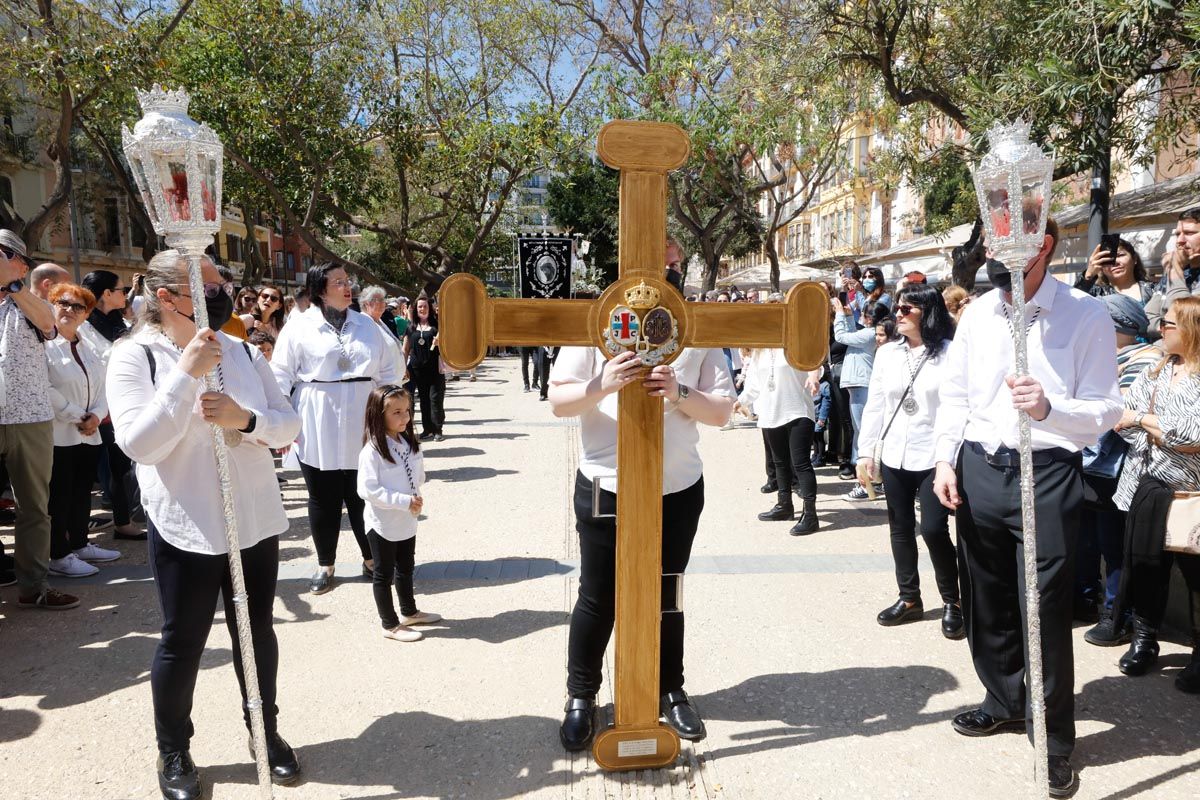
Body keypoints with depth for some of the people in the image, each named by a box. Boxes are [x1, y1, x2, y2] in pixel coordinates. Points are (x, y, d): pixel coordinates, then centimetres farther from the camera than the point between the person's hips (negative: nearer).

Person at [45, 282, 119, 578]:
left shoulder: (89, 349, 14)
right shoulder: (45, 345, -10)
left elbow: (103, 387, 11)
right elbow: (45, 389, -17)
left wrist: (97, 415, -6)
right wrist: (77, 416, -13)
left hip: (90, 434, 7)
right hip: (59, 434, -7)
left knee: (82, 492, 15)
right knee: (59, 495, 1)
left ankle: (79, 544, 27)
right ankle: (59, 555, 9)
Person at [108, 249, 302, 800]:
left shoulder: (241, 351, 2)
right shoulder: (135, 356, -9)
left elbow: (289, 424, 2)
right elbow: (140, 444, -19)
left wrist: (246, 418, -19)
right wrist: (186, 374, -25)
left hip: (256, 519, 4)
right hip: (185, 526, -4)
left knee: (256, 631, 17)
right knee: (183, 641, 10)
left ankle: (266, 731, 36)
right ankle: (173, 753, 32)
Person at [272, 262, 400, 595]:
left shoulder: (366, 324, 9)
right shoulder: (299, 327, -2)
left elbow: (387, 371, 13)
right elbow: (281, 376, -2)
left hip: (361, 426, 2)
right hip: (317, 429, -2)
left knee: (363, 495, 7)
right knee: (323, 498, 8)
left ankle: (371, 559, 23)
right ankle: (325, 565, 24)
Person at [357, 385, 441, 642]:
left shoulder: (410, 444, 2)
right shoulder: (372, 451, -21)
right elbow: (368, 489, -25)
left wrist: (415, 499, -4)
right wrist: (403, 501, -26)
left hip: (407, 522, 7)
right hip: (383, 524, -7)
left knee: (406, 568, 22)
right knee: (384, 574, 8)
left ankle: (409, 611, 40)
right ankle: (390, 625, 20)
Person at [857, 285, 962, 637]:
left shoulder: (951, 353, -9)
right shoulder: (887, 352, 6)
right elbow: (875, 405, 9)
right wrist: (866, 450, 7)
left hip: (934, 458, -5)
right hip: (894, 457, 5)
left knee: (934, 529, -6)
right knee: (900, 528, 13)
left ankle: (952, 601, 16)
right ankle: (909, 598, 28)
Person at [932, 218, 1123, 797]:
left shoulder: (1087, 317, -8)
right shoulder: (976, 313, 5)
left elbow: (1105, 411, -10)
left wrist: (1048, 409, -29)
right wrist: (944, 459, 0)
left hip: (1047, 474, -4)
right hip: (977, 469, 5)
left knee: (1044, 609, 2)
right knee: (984, 598, 16)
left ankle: (1054, 739, 23)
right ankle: (1005, 700, 41)